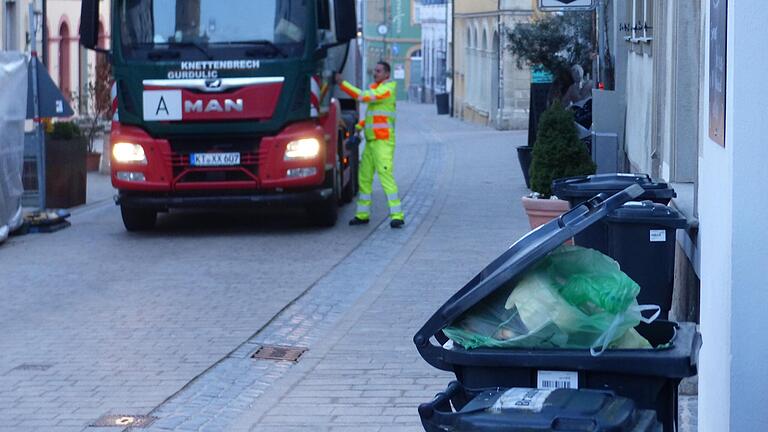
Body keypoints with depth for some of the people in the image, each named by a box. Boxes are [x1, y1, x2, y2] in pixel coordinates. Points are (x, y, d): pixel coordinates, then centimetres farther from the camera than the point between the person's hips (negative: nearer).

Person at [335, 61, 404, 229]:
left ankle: (397, 215, -15)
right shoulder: (375, 88, 19)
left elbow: (364, 96, -19)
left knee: (385, 175, -15)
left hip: (383, 141, -9)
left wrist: (342, 84, -17)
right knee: (364, 177, 9)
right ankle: (362, 214, 16)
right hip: (371, 141, 9)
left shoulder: (387, 89, -10)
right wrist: (359, 126, 16)